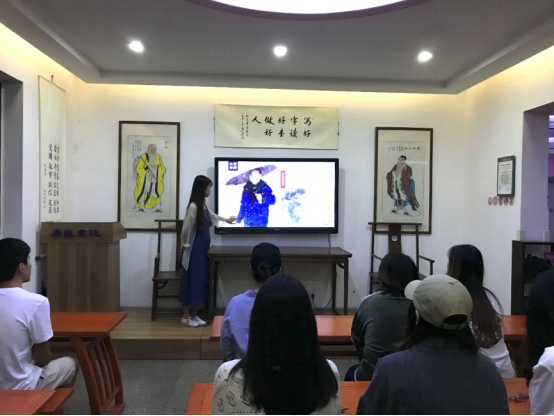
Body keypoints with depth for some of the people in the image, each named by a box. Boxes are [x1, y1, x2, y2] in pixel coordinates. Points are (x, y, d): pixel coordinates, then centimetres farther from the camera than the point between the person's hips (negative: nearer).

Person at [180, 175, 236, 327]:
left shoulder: (203, 206, 8)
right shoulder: (193, 207, -20)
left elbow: (213, 216, 29)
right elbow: (186, 229, -17)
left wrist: (226, 220, 44)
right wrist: (184, 246, -4)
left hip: (202, 250, 9)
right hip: (193, 251, -9)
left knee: (200, 281, 12)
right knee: (191, 280, 1)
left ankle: (194, 315, 22)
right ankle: (185, 316, 14)